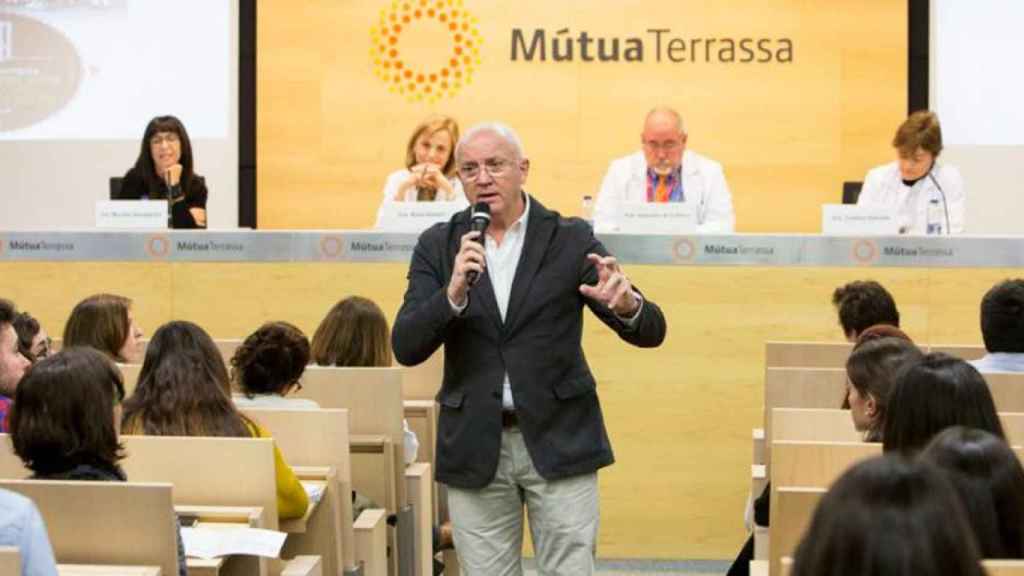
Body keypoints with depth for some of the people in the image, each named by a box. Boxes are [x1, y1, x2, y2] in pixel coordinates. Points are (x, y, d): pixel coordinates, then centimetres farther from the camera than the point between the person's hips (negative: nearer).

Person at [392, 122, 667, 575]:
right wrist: (453, 293, -22)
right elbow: (406, 347, -5)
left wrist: (627, 306, -29)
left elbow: (650, 331, -5)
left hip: (557, 441, -1)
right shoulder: (438, 246, 4)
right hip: (474, 448, 2)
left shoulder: (570, 239, -1)